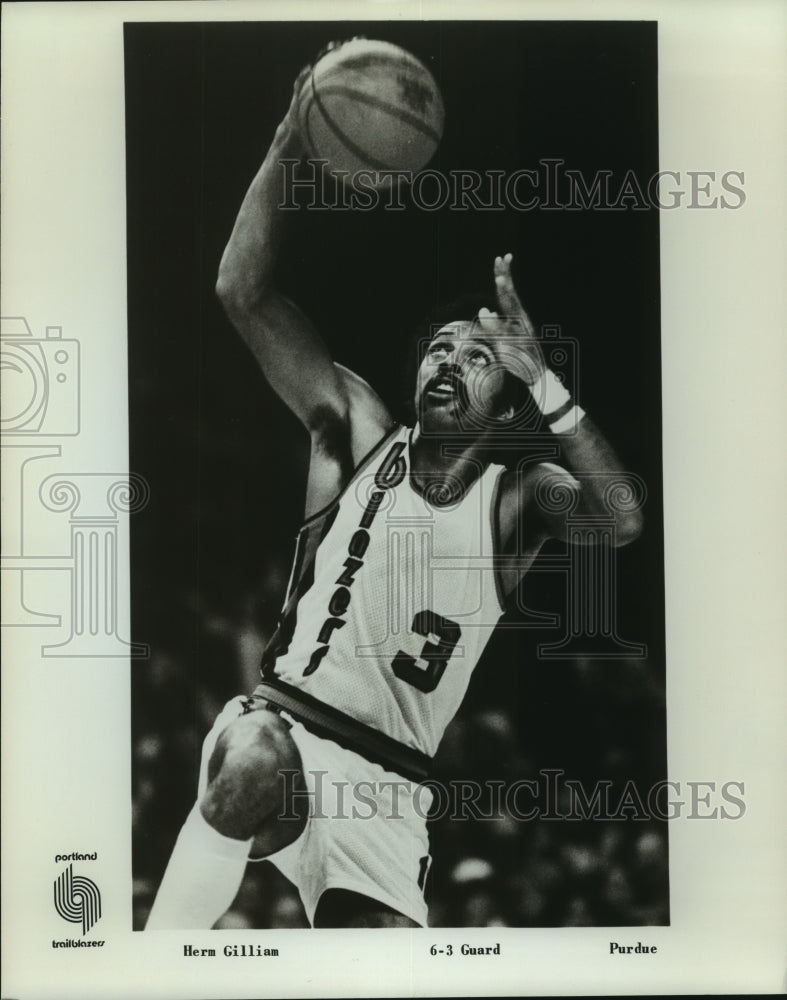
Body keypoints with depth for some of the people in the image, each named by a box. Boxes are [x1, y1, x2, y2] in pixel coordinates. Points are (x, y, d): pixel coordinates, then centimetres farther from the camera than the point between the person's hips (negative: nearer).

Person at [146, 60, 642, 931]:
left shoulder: (514, 500, -1)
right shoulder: (359, 436, 0)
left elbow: (622, 521, -24)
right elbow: (243, 293, -9)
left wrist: (542, 377, -26)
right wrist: (287, 145, -17)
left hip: (388, 786, 2)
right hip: (281, 726, -2)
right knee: (255, 768, -36)